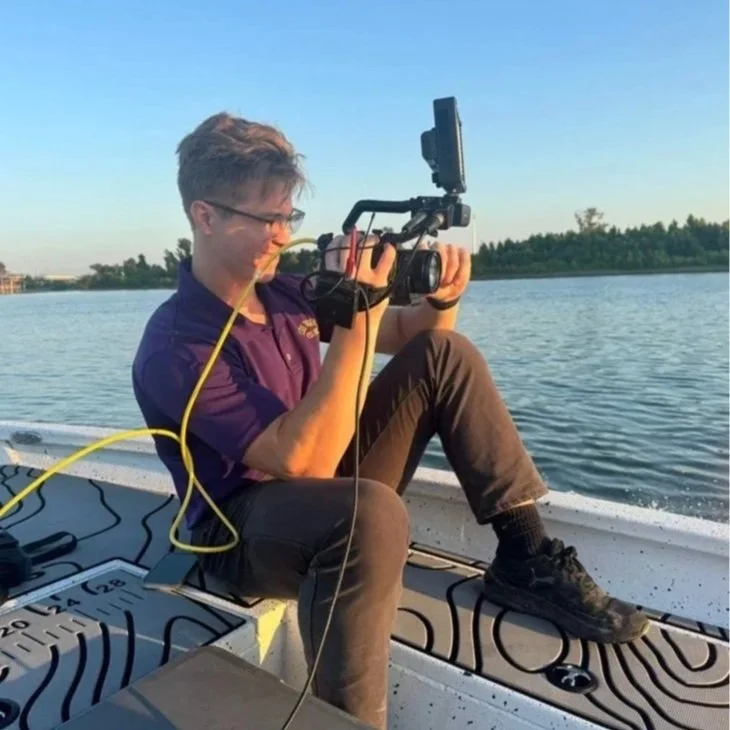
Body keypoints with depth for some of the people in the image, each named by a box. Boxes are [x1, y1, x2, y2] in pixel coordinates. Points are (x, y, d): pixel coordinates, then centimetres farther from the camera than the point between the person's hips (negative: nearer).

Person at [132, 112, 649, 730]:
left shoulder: (282, 290, 0)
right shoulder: (175, 348, -21)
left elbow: (413, 335, 7)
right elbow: (305, 462, -32)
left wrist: (441, 298, -16)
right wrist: (358, 317, -36)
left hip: (329, 490, 7)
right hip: (247, 533, -7)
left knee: (446, 355, -5)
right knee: (374, 511, -42)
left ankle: (528, 560, -5)